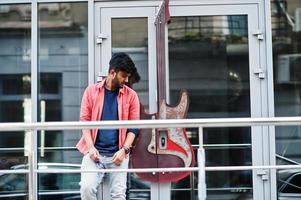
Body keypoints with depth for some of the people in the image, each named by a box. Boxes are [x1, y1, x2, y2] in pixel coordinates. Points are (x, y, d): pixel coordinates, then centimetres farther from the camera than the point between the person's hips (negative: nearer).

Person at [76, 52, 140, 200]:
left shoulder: (131, 95, 6)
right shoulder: (91, 91, 6)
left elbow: (133, 127, 6)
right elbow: (84, 121, 4)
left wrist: (124, 150, -9)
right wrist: (91, 147, -9)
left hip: (117, 154, 1)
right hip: (94, 152, -1)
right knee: (87, 188, -19)